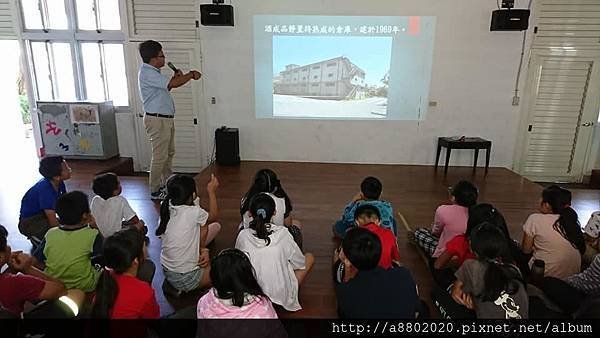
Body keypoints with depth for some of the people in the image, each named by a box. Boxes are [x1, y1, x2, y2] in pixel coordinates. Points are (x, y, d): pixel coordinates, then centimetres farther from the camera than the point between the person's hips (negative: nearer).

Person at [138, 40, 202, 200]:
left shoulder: (153, 72, 14)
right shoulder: (147, 73, -18)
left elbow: (165, 88, 20)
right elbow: (173, 84, -26)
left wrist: (175, 78, 5)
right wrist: (191, 75, -12)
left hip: (166, 118, 10)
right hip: (157, 120, -10)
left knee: (169, 152, 17)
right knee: (160, 156, -4)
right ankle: (155, 191, 8)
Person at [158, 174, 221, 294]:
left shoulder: (166, 209, -7)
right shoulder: (193, 212, -25)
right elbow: (213, 216, -1)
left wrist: (202, 250, -1)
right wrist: (212, 191, 8)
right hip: (184, 279, -7)